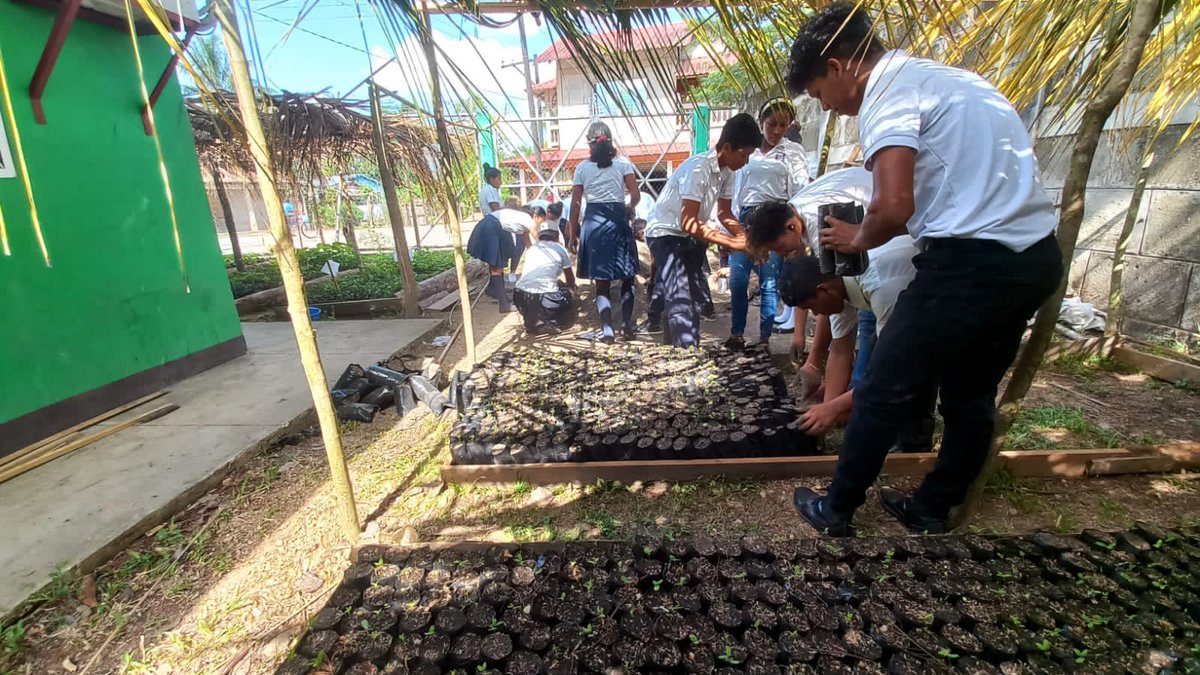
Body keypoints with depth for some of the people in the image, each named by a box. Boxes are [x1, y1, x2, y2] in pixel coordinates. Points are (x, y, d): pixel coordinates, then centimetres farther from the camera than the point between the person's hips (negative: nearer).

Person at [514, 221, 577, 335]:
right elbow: (571, 281, 25)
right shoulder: (560, 249, 12)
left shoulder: (532, 249, 23)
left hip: (520, 297, 4)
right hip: (545, 299, -4)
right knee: (569, 295, 22)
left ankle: (532, 322, 13)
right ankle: (551, 323, 0)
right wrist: (571, 289, 50)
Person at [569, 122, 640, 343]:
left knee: (602, 281, 6)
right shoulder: (623, 163, 3)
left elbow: (575, 203, 4)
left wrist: (573, 231, 13)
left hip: (593, 221, 1)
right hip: (618, 220, -1)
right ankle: (627, 324, 12)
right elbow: (635, 196, -2)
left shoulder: (582, 167, 7)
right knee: (627, 276, 15)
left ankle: (607, 330, 0)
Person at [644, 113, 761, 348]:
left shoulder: (727, 171, -3)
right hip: (666, 234, -9)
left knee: (692, 299, 15)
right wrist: (732, 242, -33)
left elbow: (724, 213, 8)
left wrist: (745, 236, -9)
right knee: (681, 302, -18)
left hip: (688, 237, 9)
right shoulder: (698, 168, -27)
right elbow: (688, 223, -33)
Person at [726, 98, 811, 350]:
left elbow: (801, 190, 3)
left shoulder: (793, 151, 10)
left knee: (769, 282, -3)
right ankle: (737, 334, 7)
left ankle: (764, 337, 6)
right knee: (737, 279, -5)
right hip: (745, 218, 2)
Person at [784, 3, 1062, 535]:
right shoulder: (943, 77, 20)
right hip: (1035, 255, 10)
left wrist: (858, 239, -2)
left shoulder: (888, 92, -9)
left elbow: (894, 206, -24)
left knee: (884, 393, 3)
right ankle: (932, 510, 34)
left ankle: (836, 510, 19)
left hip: (972, 262, -10)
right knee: (971, 395, 18)